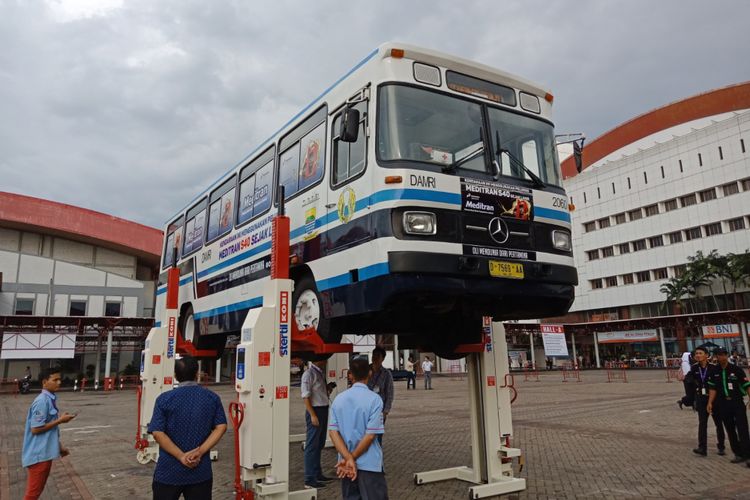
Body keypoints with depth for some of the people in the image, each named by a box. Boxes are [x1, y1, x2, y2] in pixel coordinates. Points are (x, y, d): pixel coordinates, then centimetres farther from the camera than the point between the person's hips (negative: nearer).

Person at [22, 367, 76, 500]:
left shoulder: (51, 399, 8)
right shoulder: (42, 401, -20)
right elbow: (36, 429, -22)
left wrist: (59, 446, 17)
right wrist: (60, 420, -17)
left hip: (45, 453, 9)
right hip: (38, 454, -9)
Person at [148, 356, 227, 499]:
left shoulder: (164, 399, -5)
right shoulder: (212, 398, 1)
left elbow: (157, 433, -12)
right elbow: (221, 427, -6)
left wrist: (181, 456, -11)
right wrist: (200, 452, -10)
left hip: (169, 472, -1)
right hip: (201, 472, 2)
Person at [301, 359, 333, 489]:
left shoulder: (321, 372, 12)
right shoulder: (309, 374, -14)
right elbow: (305, 396, -17)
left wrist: (328, 388, 7)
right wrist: (313, 415, -20)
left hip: (324, 410, 9)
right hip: (315, 410, -9)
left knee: (319, 444, 17)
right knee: (312, 445, -4)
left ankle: (317, 474, 29)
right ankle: (309, 479, 3)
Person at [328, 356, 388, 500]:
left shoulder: (339, 399, 0)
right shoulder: (374, 399, -12)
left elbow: (333, 432, -5)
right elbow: (370, 434, -15)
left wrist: (348, 458, -11)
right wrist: (351, 458, -8)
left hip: (345, 464, 5)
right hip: (369, 464, -4)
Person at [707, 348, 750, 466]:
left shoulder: (736, 369, -6)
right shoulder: (715, 372, 5)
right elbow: (713, 388, 8)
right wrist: (710, 402, 0)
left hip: (737, 402, -4)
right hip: (723, 404, 4)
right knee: (730, 430, 9)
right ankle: (738, 454, 19)